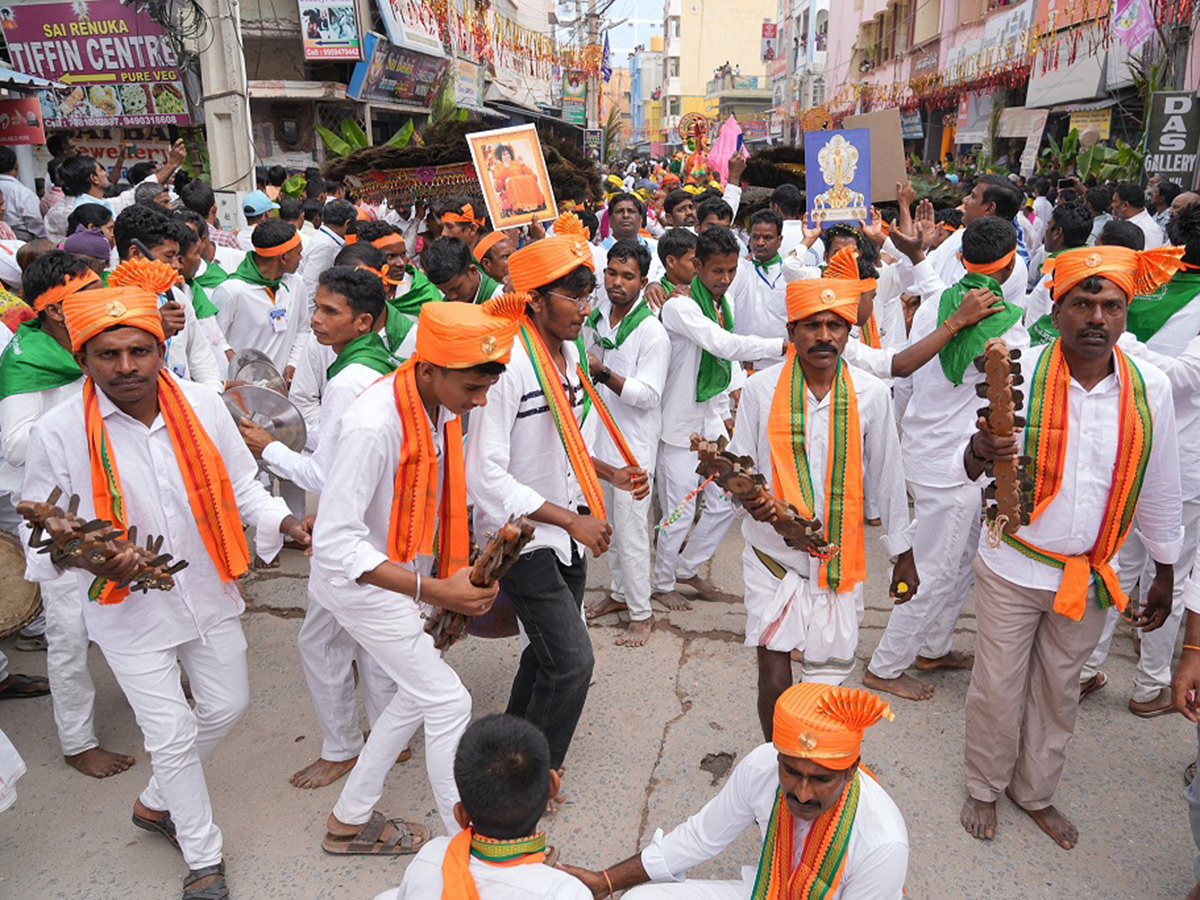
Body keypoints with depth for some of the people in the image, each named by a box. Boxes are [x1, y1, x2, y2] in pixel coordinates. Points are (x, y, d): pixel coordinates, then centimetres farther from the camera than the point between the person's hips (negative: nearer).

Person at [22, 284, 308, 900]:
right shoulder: (58, 433, -17)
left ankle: (156, 804, 47)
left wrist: (285, 524, -15)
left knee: (227, 706, 18)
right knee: (172, 735, 6)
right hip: (129, 611, -3)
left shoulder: (202, 405, -10)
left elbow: (239, 487, 2)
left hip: (209, 594, 4)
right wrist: (85, 559, -27)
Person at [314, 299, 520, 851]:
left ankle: (350, 822, 36)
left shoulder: (440, 404, -5)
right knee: (449, 703, -3)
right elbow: (335, 542, -32)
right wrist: (434, 590, -36)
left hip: (405, 575, 9)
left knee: (418, 695, 19)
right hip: (360, 583, -9)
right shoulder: (373, 426, -32)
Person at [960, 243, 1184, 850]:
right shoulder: (1020, 373, -14)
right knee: (998, 686, 9)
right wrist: (980, 450, -38)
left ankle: (1035, 791, 40)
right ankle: (984, 788, 33)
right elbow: (970, 471, -13)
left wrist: (1164, 577, 11)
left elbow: (1159, 491, 6)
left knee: (1059, 688, 18)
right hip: (1014, 569, -3)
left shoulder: (1150, 389, -5)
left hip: (1091, 575, 3)